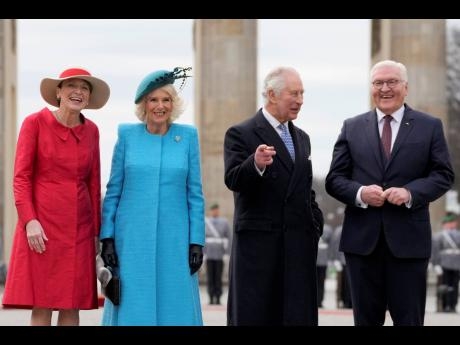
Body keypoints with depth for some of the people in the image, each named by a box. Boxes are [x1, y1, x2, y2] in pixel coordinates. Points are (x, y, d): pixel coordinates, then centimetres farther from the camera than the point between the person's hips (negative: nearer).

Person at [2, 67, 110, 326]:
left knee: (72, 306, 3)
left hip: (79, 228, 4)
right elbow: (21, 177, -4)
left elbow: (94, 183, 14)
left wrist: (96, 232, 12)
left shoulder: (91, 130, 10)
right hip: (42, 224, -4)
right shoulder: (35, 123, -2)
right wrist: (30, 221, -15)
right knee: (41, 306, -5)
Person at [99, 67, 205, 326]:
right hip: (132, 238, 0)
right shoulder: (127, 135, 4)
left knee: (174, 308, -1)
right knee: (132, 308, -1)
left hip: (173, 239, 0)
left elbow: (195, 194, 5)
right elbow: (113, 191, 6)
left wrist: (197, 241, -1)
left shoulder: (188, 136, 5)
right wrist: (107, 238, -1)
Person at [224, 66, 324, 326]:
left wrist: (315, 222, 11)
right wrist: (255, 165, -35)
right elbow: (233, 180, -16)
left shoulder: (302, 138, 19)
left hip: (299, 245, 6)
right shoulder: (241, 134, -3)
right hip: (258, 243, -6)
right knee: (253, 315, -3)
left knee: (298, 316, 2)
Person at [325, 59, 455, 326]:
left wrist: (411, 193, -16)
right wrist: (359, 193, -14)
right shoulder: (352, 128, 11)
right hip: (362, 238, 2)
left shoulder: (430, 126, 7)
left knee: (409, 319, 1)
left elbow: (443, 175, 1)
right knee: (366, 319, 8)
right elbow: (334, 179, 7)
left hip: (408, 239, -2)